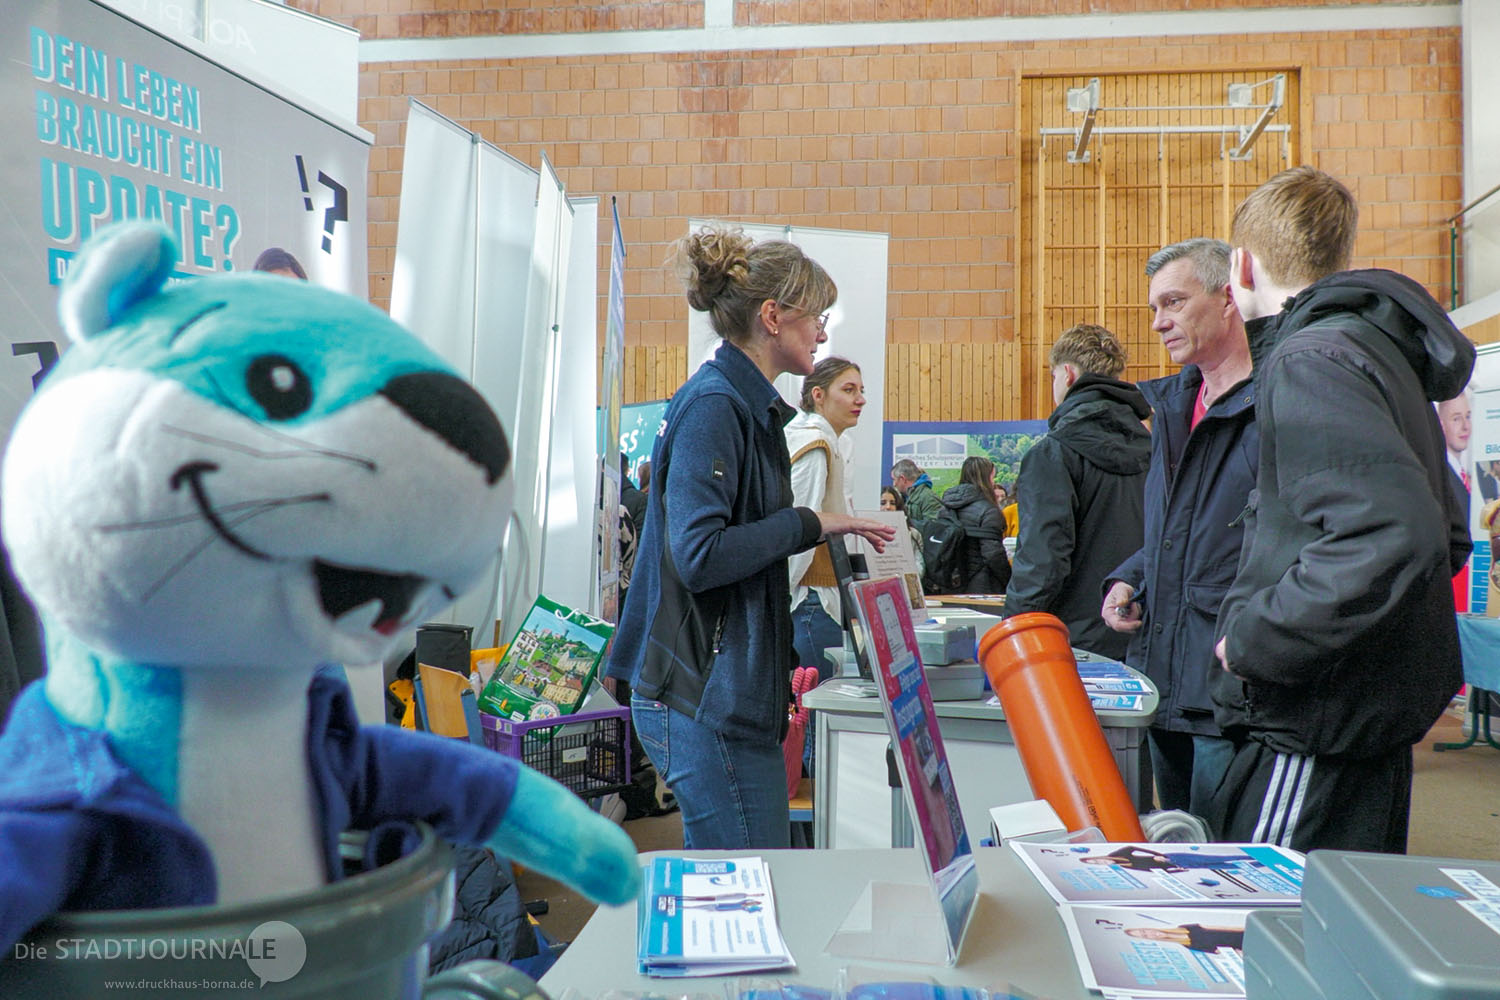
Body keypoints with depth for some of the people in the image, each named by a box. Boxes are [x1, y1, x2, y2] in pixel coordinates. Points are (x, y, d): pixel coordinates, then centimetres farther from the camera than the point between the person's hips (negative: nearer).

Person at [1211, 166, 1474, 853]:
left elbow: (1390, 536, -31)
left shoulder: (1310, 360, -17)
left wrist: (1254, 638, -21)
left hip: (1318, 727, -11)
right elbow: (1445, 533, 24)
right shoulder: (1384, 351, 16)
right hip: (1377, 716, 11)